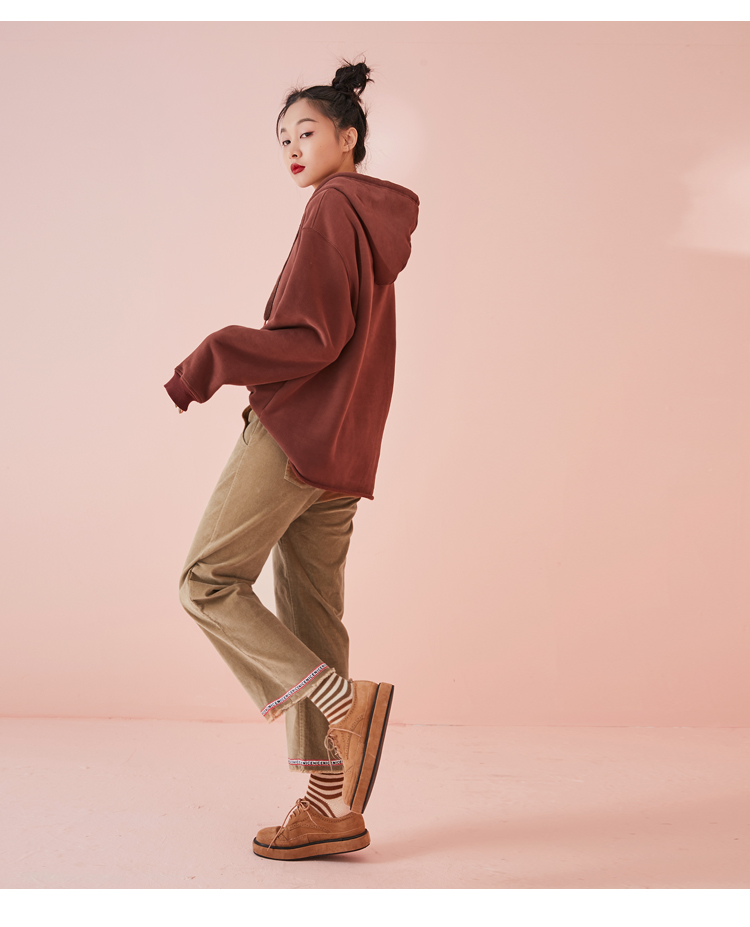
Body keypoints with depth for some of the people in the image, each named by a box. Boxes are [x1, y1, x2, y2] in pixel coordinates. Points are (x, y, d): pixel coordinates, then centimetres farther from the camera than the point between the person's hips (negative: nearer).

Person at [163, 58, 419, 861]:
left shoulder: (334, 207, -8)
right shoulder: (379, 218, 20)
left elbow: (312, 339, -16)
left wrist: (212, 359, -12)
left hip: (293, 432, -9)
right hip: (342, 448, 9)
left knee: (207, 580, -2)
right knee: (308, 618, 7)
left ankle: (348, 703, -10)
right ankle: (332, 806, 9)